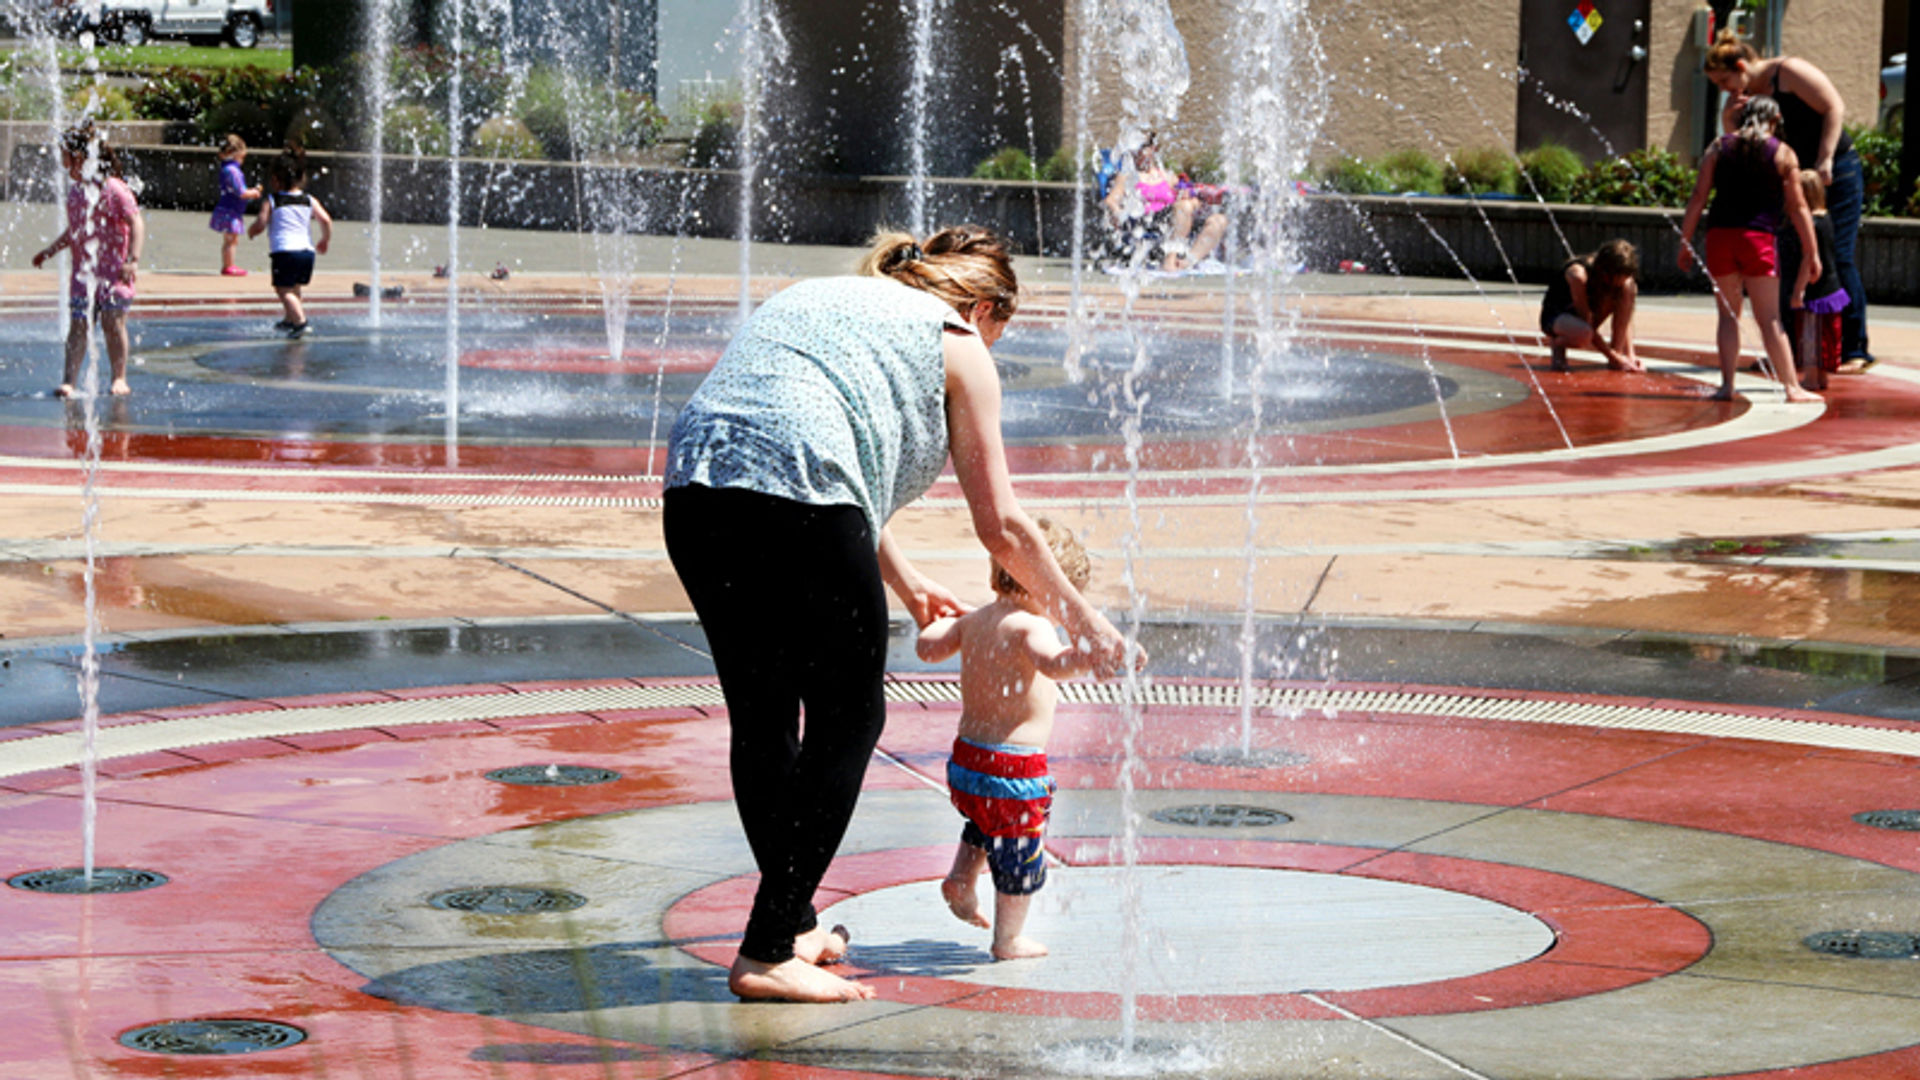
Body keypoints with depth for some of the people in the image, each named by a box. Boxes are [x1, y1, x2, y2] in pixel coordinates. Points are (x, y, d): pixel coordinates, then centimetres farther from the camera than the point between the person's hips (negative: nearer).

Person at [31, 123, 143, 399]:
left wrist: (133, 260, -22)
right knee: (78, 324, -2)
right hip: (83, 270, 6)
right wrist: (49, 251, 26)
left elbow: (136, 225, -13)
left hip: (114, 270, -6)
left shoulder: (114, 189, -9)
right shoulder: (75, 192, 14)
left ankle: (119, 379, 4)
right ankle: (69, 380, -7)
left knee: (112, 321, -7)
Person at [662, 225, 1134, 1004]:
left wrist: (901, 582, 51)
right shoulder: (957, 342, 15)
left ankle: (792, 927, 30)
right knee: (847, 721, 5)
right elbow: (1000, 526, 15)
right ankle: (767, 954, 1)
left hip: (694, 484, 7)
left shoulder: (819, 296, 34)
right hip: (796, 499, -7)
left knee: (761, 716, 18)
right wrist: (1082, 621, 28)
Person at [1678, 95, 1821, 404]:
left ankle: (1727, 385, 3)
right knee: (1769, 318, 1)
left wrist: (1685, 241, 9)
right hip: (1758, 238, -2)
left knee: (1728, 314, 10)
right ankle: (1792, 387, -2)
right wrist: (1812, 253, 6)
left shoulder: (1719, 147, 10)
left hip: (1719, 236, 2)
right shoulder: (1782, 153, 5)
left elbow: (1698, 196, 5)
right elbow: (1797, 207, 3)